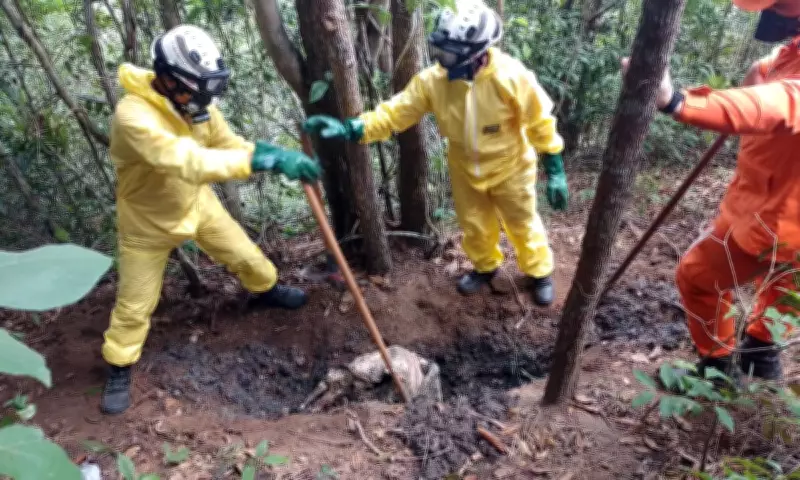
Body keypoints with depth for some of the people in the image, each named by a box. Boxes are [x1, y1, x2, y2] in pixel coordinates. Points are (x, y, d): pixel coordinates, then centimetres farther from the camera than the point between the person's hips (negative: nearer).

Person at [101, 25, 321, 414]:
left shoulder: (193, 104, -14)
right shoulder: (133, 115, -38)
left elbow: (227, 145, -5)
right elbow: (188, 161, -51)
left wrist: (278, 157, -23)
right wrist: (263, 158, -58)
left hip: (197, 203, 6)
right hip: (148, 222, -5)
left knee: (247, 257, 18)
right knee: (135, 304, 7)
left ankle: (265, 291, 49)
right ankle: (119, 369, 30)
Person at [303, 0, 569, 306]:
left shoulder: (511, 77, -31)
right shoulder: (432, 80, -22)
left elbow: (540, 123, -20)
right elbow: (395, 112, -19)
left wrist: (555, 171, -16)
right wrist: (350, 129, -32)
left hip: (510, 167, -3)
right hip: (465, 169, 3)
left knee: (522, 224, 16)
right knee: (474, 226, 21)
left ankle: (540, 273, 43)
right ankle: (485, 267, 51)